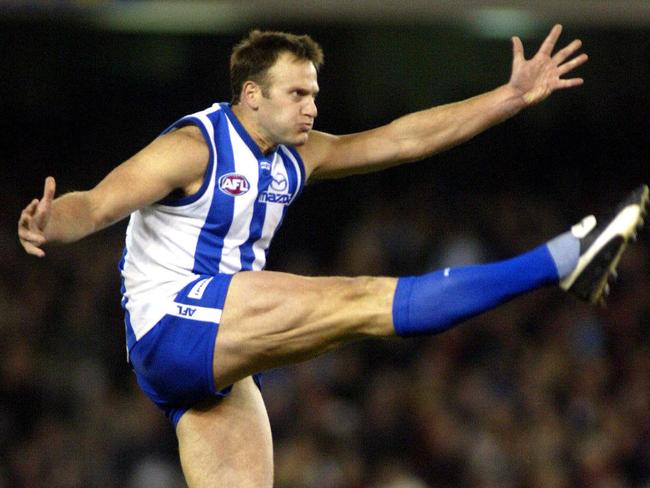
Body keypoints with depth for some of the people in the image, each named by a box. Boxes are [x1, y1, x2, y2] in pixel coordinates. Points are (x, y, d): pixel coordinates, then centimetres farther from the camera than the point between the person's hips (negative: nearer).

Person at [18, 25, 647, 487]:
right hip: (172, 326, -9)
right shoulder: (192, 148, -11)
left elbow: (400, 138, 12)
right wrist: (48, 227, -44)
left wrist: (514, 96, 8)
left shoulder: (295, 158, 12)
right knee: (366, 302, -17)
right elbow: (95, 205, -21)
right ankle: (564, 259, -20)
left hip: (217, 365, 9)